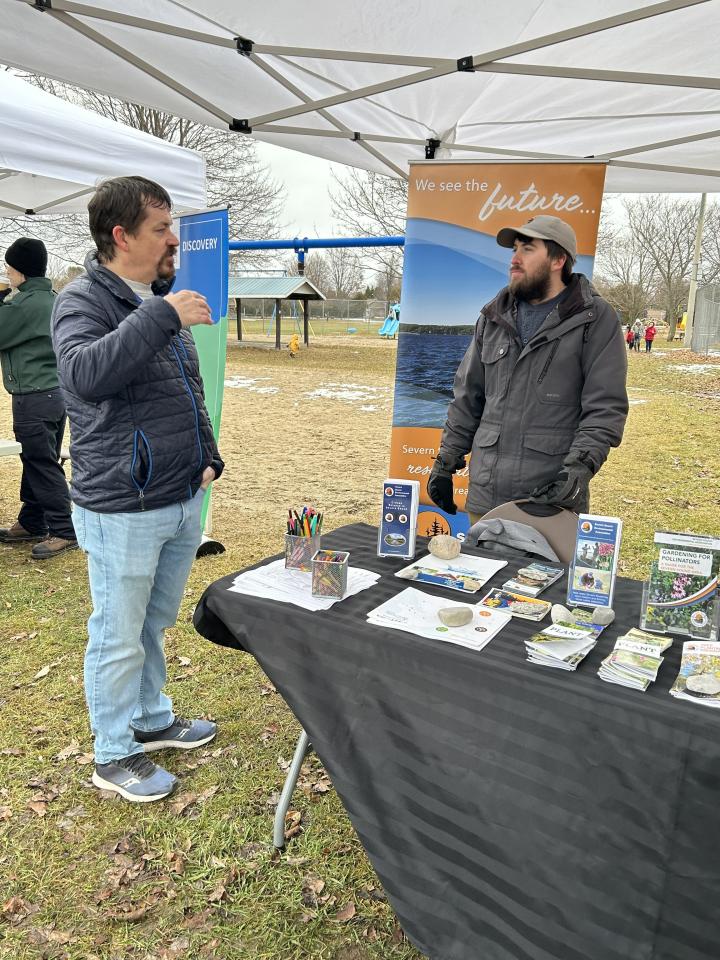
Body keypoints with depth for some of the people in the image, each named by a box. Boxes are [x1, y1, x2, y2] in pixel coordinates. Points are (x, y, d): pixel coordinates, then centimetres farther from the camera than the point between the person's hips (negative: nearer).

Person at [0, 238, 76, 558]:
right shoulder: (52, 299, 13)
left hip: (34, 399, -9)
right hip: (56, 393, 9)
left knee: (42, 465, -4)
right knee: (37, 462, 15)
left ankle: (63, 532, -1)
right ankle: (31, 523, 26)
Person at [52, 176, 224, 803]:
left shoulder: (164, 301, 12)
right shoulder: (84, 300, -12)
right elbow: (85, 373, -33)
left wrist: (207, 456, 16)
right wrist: (161, 316, -31)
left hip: (183, 500, 8)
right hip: (123, 509, -7)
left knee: (156, 622, 21)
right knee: (119, 637, 7)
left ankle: (152, 720, 41)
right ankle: (114, 755, 27)